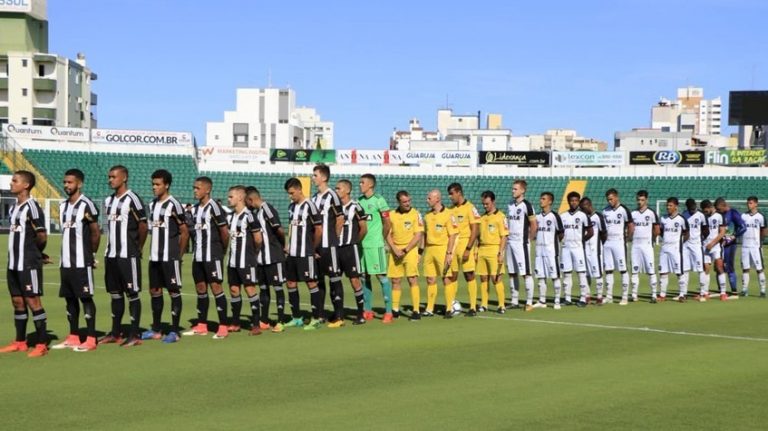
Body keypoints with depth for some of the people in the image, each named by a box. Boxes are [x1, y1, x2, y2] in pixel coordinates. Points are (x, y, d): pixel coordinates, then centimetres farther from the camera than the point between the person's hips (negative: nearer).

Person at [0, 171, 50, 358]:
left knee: (33, 301, -5)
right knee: (17, 301, 12)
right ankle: (20, 342, 21)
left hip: (29, 264, -8)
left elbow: (42, 237, -10)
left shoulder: (32, 207, -12)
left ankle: (42, 344, -1)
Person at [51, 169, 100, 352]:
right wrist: (68, 254, 13)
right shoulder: (62, 206, 13)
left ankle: (91, 339, -1)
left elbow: (96, 233, -6)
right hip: (66, 261, 7)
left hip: (82, 262, -7)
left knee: (86, 298, -4)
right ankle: (73, 337, 18)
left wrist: (90, 253, 4)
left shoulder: (86, 205, -10)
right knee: (69, 298, 10)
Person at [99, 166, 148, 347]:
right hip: (111, 255, 8)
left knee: (132, 294, -2)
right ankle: (115, 333, 19)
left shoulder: (132, 199, -10)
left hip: (128, 256, -8)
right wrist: (110, 249, 13)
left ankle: (134, 335, 1)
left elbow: (143, 226, -9)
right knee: (115, 293, 12)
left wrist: (138, 248, 0)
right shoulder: (109, 201, 13)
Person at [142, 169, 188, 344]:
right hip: (154, 257, 7)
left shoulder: (173, 205, -10)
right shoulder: (152, 205, 11)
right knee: (155, 291, 11)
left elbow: (185, 232, -8)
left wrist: (179, 254, -4)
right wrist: (153, 251, 11)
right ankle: (156, 330, 20)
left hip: (170, 257, -7)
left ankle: (174, 331, 4)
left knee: (174, 292, -1)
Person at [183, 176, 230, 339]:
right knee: (200, 288, 10)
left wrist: (222, 250, 2)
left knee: (216, 287, -6)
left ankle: (223, 327, -2)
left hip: (212, 256, -8)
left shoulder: (214, 207, -11)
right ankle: (201, 325, 18)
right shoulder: (194, 209, 12)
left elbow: (225, 232, -8)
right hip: (198, 256, 8)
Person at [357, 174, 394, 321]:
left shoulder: (379, 200, -5)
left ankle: (388, 310, 1)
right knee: (364, 277, 8)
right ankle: (368, 311, 16)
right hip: (361, 244, 6)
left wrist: (381, 239, 5)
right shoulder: (359, 201, 12)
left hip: (375, 245, -6)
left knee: (381, 276, -3)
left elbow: (387, 224, -3)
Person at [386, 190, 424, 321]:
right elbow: (388, 235, 7)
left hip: (410, 250, -3)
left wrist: (405, 250, -13)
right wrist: (395, 250, -7)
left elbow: (418, 235, -7)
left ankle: (416, 311, -8)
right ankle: (395, 310, 16)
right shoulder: (391, 215, 7)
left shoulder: (415, 214, -3)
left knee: (412, 280, -9)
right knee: (395, 281, 6)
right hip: (395, 251, 4)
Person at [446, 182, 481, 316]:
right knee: (452, 276, 6)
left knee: (469, 276, -2)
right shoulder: (451, 209, 12)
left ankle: (473, 307, 1)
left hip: (466, 246, -6)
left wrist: (468, 249, -17)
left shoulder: (470, 208, -7)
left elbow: (475, 230, -11)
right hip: (452, 246, 6)